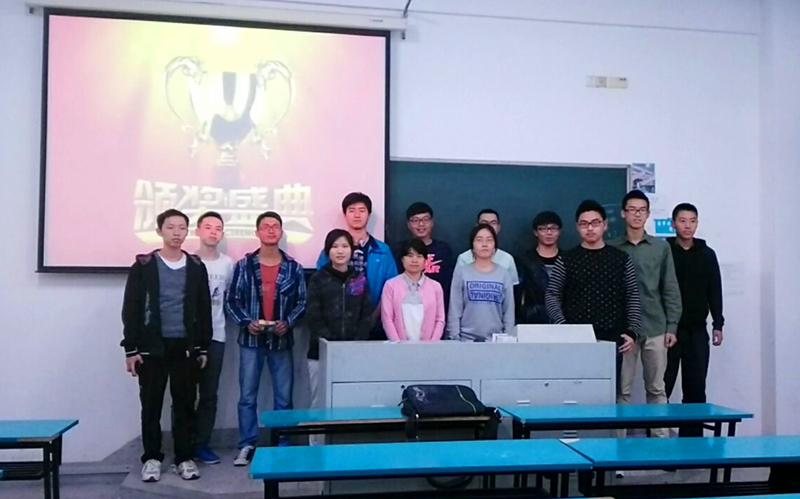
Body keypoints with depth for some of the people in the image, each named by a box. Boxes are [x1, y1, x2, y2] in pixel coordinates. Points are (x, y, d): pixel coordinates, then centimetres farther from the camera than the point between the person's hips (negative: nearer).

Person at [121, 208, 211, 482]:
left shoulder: (196, 267, 6)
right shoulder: (143, 266, -1)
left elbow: (204, 309, 8)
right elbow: (131, 309, -2)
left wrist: (203, 347, 6)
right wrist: (131, 348, -7)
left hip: (186, 347, 2)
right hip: (152, 347, -1)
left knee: (184, 405, 6)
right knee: (151, 405, 7)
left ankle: (184, 458, 17)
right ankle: (152, 458, 19)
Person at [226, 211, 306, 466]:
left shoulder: (294, 268, 2)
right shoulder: (244, 265, 1)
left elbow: (301, 303, 4)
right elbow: (231, 302, 1)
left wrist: (288, 322, -13)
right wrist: (246, 322, -14)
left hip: (282, 340, 0)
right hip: (251, 340, 0)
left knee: (283, 397, 7)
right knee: (247, 397, 5)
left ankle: (282, 446, 18)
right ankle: (247, 446, 16)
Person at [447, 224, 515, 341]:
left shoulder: (504, 274, 4)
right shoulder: (461, 272, 0)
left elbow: (509, 310, 5)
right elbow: (455, 309, 0)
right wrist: (454, 338, -4)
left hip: (497, 339, 1)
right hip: (467, 338, -1)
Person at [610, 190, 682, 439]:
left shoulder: (661, 247, 7)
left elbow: (670, 290, 6)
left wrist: (672, 326, 1)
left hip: (655, 328, 1)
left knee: (657, 389, 8)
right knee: (622, 389, 3)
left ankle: (661, 438, 15)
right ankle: (620, 438, 11)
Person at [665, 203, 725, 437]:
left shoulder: (707, 254, 8)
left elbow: (714, 292, 9)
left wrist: (718, 324, 4)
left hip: (697, 330, 3)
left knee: (696, 386, 4)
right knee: (662, 386, 0)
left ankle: (692, 437, 13)